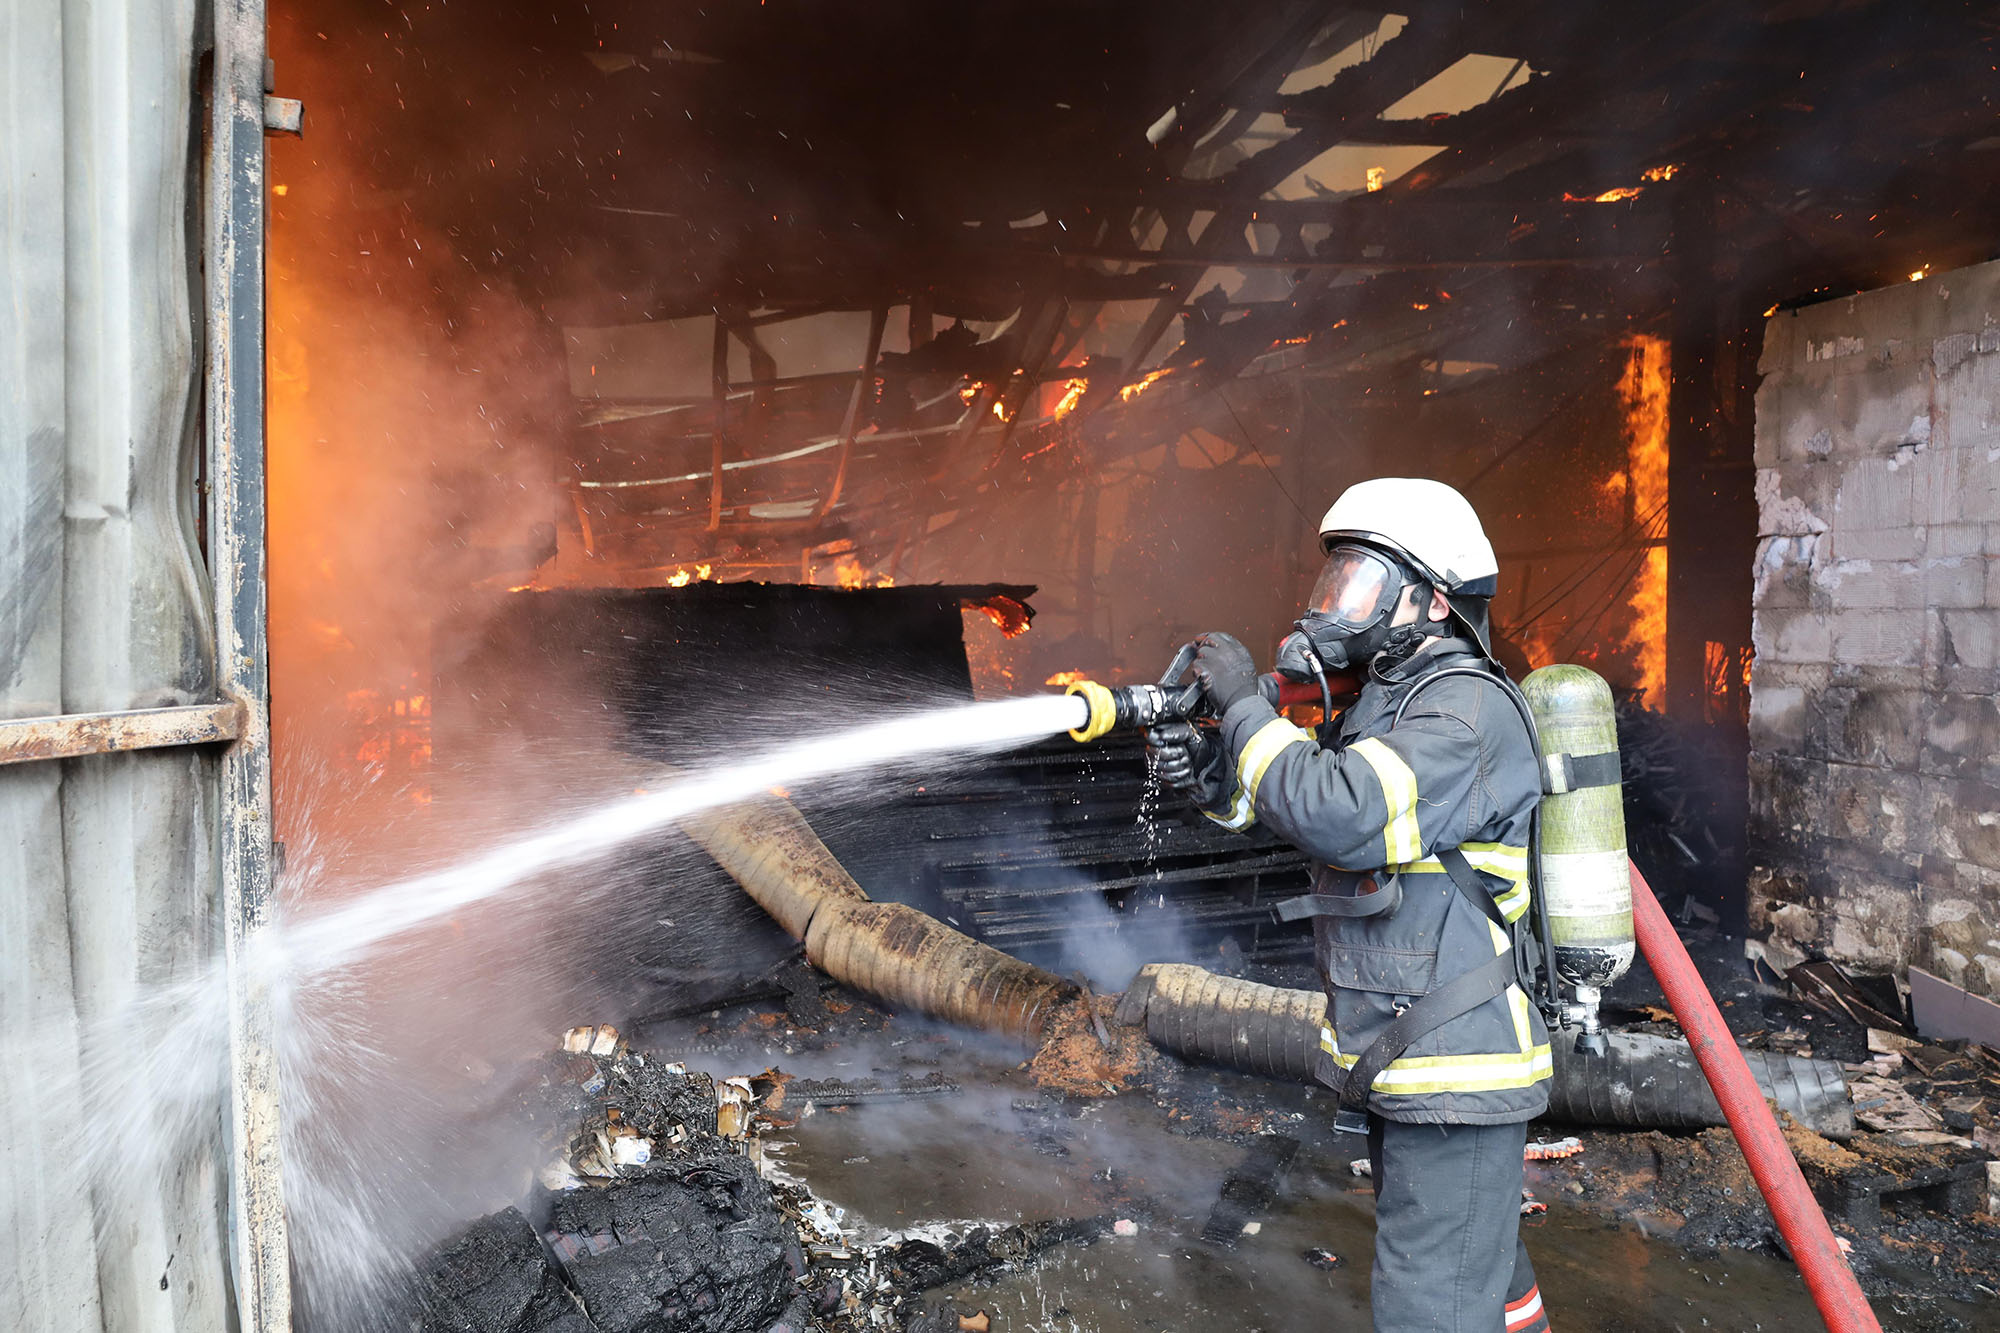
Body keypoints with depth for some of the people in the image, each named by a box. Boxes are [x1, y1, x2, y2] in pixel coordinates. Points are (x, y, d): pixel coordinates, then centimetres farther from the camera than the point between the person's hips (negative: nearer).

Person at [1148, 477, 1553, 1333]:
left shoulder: (1466, 711, -19)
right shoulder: (1390, 702, 12)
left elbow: (1345, 818, -33)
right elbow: (1288, 801, 12)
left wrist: (1245, 704, -22)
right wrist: (1210, 772, -8)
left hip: (1452, 1080, -10)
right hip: (1403, 1069, 10)